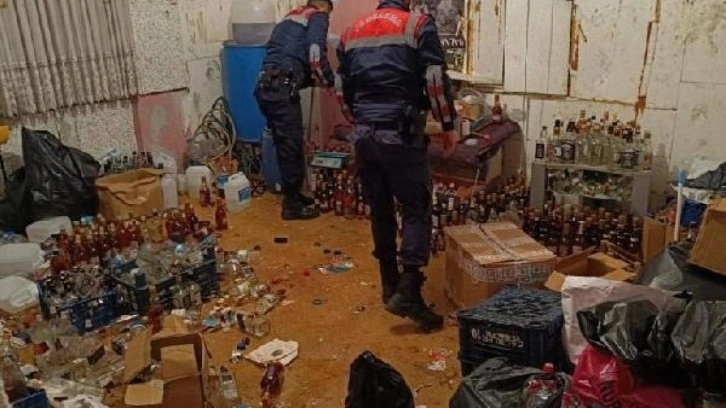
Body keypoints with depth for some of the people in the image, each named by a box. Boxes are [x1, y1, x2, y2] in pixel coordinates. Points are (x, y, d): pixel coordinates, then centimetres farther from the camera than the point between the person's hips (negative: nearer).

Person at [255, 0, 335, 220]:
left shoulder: (290, 18, 30)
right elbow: (315, 53, -10)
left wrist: (314, 79, 30)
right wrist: (330, 80, 4)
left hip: (265, 86, 8)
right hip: (281, 88, -8)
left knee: (285, 144, 17)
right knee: (291, 144, 0)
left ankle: (293, 195, 27)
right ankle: (292, 204, 7)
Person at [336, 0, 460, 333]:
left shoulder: (352, 32, 15)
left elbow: (342, 88, 18)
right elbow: (435, 81, -8)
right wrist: (449, 125, 3)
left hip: (364, 135, 6)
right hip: (400, 135, -5)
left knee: (380, 210, 14)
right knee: (417, 210, 1)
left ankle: (390, 286, 24)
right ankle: (407, 293, -9)